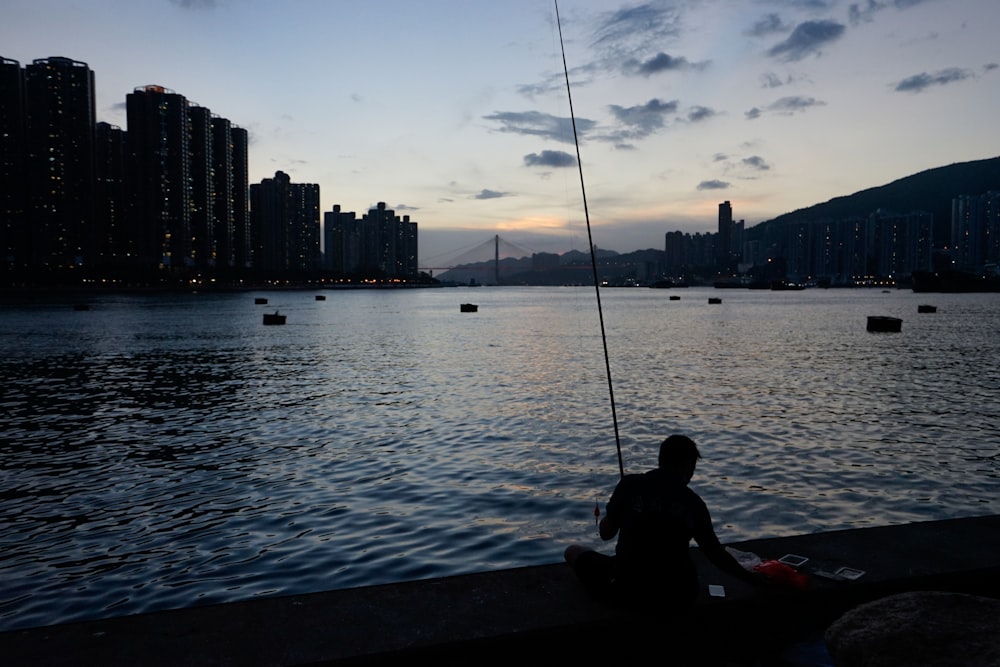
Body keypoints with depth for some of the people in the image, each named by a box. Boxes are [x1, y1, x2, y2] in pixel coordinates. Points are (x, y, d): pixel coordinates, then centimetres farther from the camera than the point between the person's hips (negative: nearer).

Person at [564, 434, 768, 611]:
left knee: (573, 551, 20)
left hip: (627, 588, -4)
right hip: (679, 595, 5)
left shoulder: (630, 484, -5)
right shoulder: (694, 502, 1)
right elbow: (717, 555, 8)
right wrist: (752, 578, 24)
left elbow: (606, 533, 3)